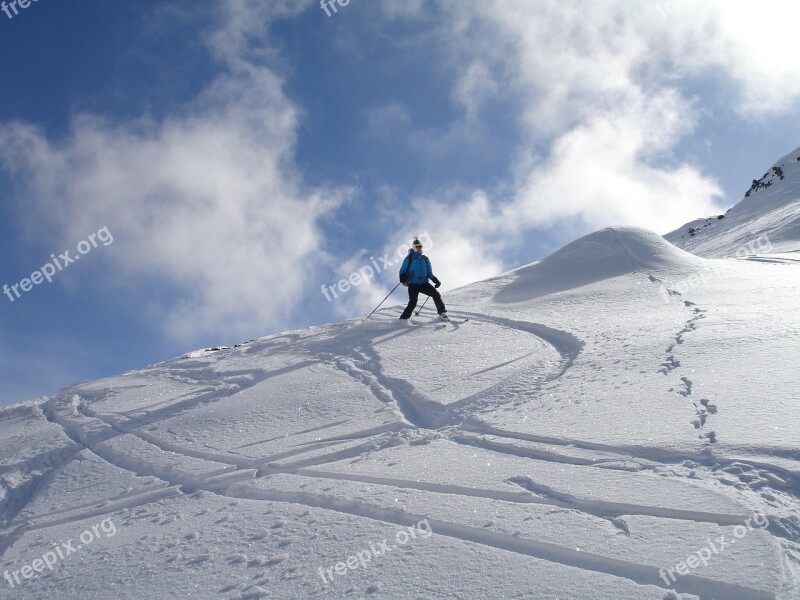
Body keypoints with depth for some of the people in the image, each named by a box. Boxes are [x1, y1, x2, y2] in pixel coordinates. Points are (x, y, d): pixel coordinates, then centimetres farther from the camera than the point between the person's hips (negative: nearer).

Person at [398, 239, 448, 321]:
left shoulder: (425, 259, 16)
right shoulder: (409, 258, 4)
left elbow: (429, 273, 21)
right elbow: (403, 270, 5)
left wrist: (435, 280, 5)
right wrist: (402, 277, -17)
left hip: (423, 283, 4)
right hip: (413, 284, -4)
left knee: (436, 294, -11)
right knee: (413, 302, -19)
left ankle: (442, 313, 1)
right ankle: (404, 318, -6)